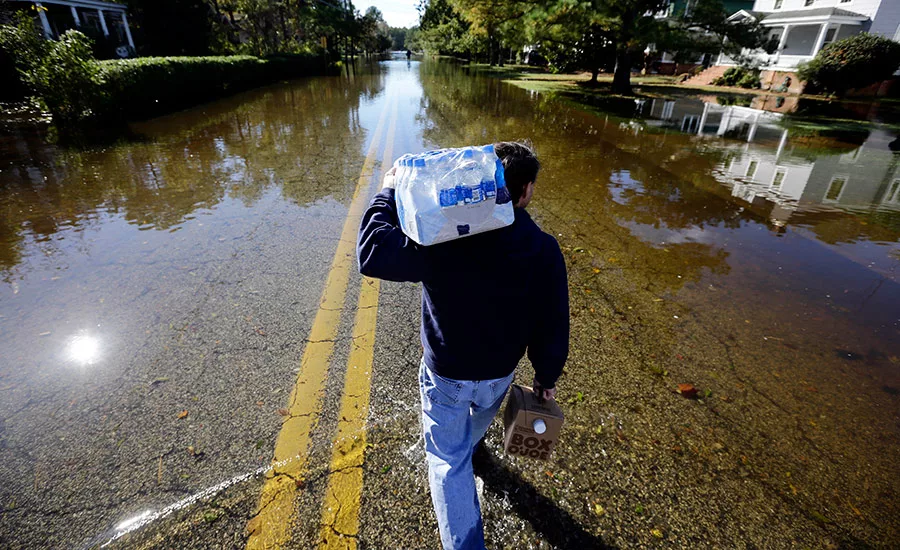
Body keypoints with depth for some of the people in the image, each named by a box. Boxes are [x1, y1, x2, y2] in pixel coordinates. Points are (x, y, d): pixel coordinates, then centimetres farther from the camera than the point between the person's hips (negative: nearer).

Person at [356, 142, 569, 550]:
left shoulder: (442, 237, -27)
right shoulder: (543, 250, -18)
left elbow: (373, 253, -23)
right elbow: (552, 326, -11)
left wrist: (387, 194, -9)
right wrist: (547, 377, 7)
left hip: (445, 375, -3)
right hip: (500, 373, 4)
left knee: (448, 462, 17)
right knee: (476, 425, 38)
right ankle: (467, 445, 71)